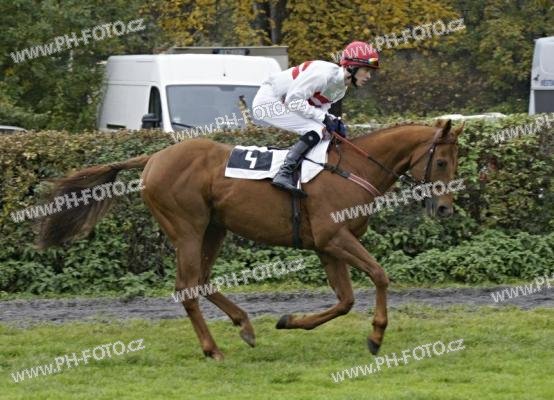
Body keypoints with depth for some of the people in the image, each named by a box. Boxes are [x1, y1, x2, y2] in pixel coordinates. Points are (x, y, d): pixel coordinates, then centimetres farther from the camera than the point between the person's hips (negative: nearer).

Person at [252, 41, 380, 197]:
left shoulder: (341, 88, 6)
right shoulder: (325, 73, -24)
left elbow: (319, 108, 7)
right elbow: (294, 99, -25)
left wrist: (333, 120, -12)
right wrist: (323, 118, -24)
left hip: (282, 105, 10)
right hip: (268, 101, -10)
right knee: (315, 131, -21)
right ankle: (284, 175, -31)